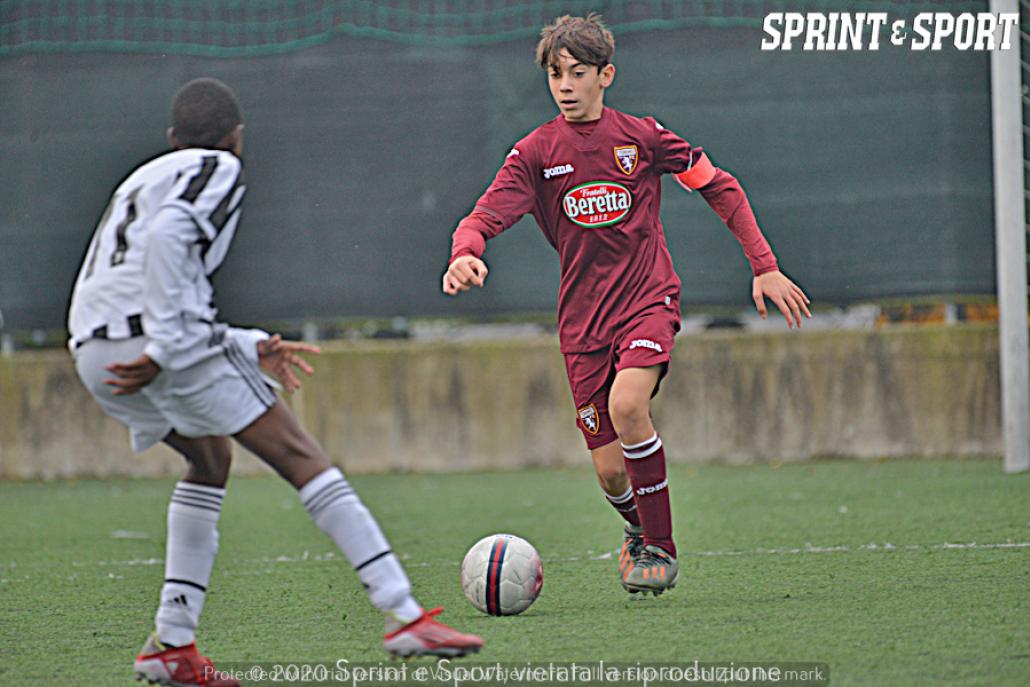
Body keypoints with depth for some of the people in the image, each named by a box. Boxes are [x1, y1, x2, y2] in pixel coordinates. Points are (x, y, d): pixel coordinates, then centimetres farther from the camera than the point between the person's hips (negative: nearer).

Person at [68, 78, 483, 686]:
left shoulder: (144, 178, 32)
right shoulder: (219, 169, 7)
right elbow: (169, 234, -15)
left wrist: (252, 349, 35)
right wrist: (163, 347, -18)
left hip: (94, 351, 8)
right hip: (149, 340, -8)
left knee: (210, 460, 28)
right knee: (300, 456, -2)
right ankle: (405, 617, -9)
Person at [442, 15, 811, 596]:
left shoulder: (641, 136, 1)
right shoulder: (536, 153, 2)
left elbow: (719, 187, 11)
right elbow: (485, 216, -8)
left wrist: (765, 267, 6)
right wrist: (465, 253, -32)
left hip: (649, 299, -2)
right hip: (584, 320, 2)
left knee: (627, 405, -31)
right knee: (611, 472, -2)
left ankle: (660, 548, -15)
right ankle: (639, 528, 35)